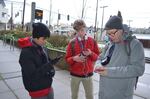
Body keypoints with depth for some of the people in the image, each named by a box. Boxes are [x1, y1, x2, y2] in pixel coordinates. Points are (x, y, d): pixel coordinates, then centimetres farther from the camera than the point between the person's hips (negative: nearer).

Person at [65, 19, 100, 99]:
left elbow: (97, 56, 4)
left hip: (88, 74, 1)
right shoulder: (72, 43, -4)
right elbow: (67, 59, -1)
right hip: (75, 74, 0)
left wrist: (91, 53, -16)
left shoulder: (92, 41, -1)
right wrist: (74, 58, -21)